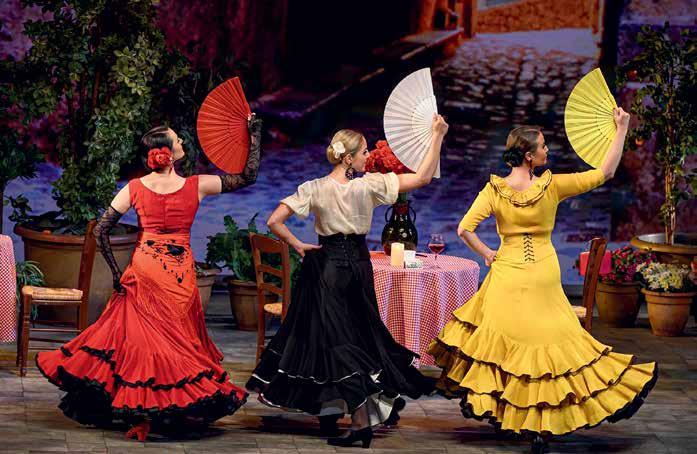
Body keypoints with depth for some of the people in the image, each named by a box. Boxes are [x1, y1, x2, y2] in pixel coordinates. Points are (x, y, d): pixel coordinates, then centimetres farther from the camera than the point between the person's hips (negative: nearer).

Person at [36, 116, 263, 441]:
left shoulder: (135, 188, -1)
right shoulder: (197, 185, -5)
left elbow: (101, 230, -2)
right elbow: (248, 175, 4)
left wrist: (116, 272, 4)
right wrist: (254, 132, 11)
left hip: (144, 268, 1)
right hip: (181, 272, -1)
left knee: (141, 337, 9)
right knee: (179, 339, 8)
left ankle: (142, 415, 10)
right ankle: (171, 414, 8)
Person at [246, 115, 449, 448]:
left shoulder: (314, 189, -9)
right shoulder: (369, 185, -10)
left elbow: (274, 221, -14)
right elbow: (422, 177, -9)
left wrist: (298, 246, -1)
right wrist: (437, 136, -5)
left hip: (326, 267, -1)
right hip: (358, 265, 1)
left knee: (335, 337, 2)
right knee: (361, 335, 15)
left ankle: (361, 422, -3)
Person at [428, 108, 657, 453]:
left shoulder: (495, 189, -7)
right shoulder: (551, 187, -12)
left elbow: (464, 229, -12)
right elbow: (605, 173, -9)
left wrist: (487, 254, 3)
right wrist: (621, 129, -3)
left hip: (508, 276, 2)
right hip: (544, 279, -2)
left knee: (501, 343, 13)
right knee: (549, 344, 5)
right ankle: (542, 425, 7)